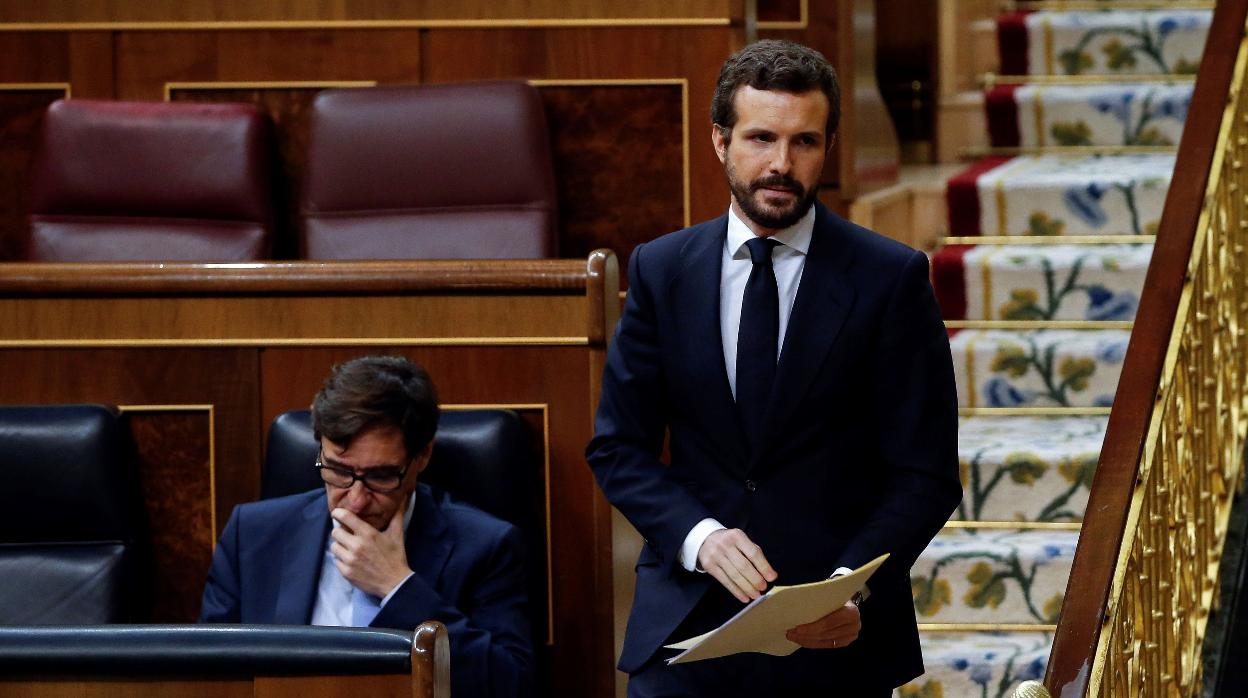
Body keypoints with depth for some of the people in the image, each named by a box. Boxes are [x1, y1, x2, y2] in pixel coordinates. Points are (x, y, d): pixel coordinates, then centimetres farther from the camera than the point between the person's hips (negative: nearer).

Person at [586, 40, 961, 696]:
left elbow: (924, 475, -5)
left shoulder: (892, 278, -4)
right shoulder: (660, 269, 4)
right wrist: (700, 536, -13)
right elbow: (618, 447, 4)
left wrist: (852, 589, -20)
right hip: (687, 620, 1)